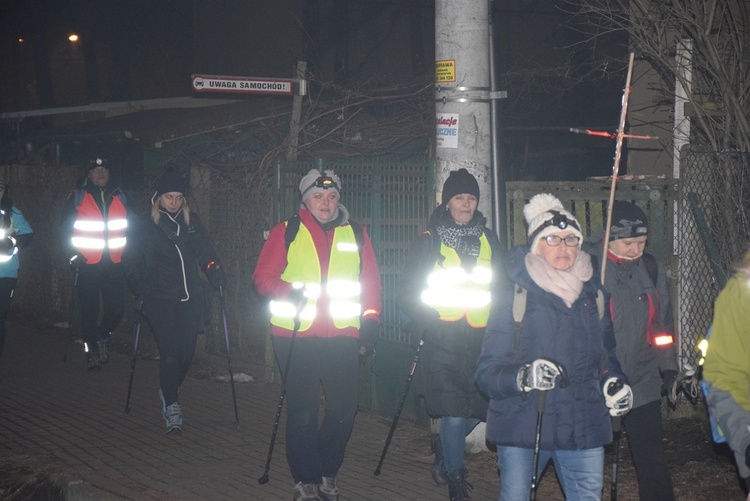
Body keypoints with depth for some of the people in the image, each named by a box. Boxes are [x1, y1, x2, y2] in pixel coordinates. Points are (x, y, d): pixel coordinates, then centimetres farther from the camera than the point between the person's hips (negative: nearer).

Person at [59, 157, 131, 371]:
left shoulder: (120, 197, 10)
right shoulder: (78, 197, 1)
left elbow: (130, 228, 18)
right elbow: (65, 228, 3)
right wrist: (72, 253, -6)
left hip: (114, 264, 2)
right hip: (86, 265, -2)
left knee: (116, 308, -3)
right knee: (89, 309, 2)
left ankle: (102, 337, 24)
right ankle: (91, 349, 16)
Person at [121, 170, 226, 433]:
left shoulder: (192, 221, 9)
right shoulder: (145, 226, 2)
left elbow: (205, 251, 12)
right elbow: (131, 262, 8)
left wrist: (216, 273, -4)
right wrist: (141, 290, 0)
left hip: (190, 298, 3)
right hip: (160, 300, -3)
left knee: (186, 353, 3)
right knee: (170, 354, -10)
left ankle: (168, 393, 29)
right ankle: (171, 406, 1)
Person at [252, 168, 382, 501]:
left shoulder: (356, 235, 12)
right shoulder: (286, 232, 5)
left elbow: (371, 281, 15)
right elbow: (264, 277, 2)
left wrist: (371, 319, 4)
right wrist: (286, 293, -16)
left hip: (343, 336, 3)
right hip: (295, 335, -2)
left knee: (344, 407, 3)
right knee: (302, 410, -1)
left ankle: (327, 472, 22)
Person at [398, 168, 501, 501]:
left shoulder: (488, 240, 13)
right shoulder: (429, 242, 2)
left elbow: (501, 286, 21)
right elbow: (408, 291, 4)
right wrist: (422, 323, -7)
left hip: (481, 338, 4)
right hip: (443, 341, -4)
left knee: (479, 408, 6)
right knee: (454, 414, -10)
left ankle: (443, 448, 36)